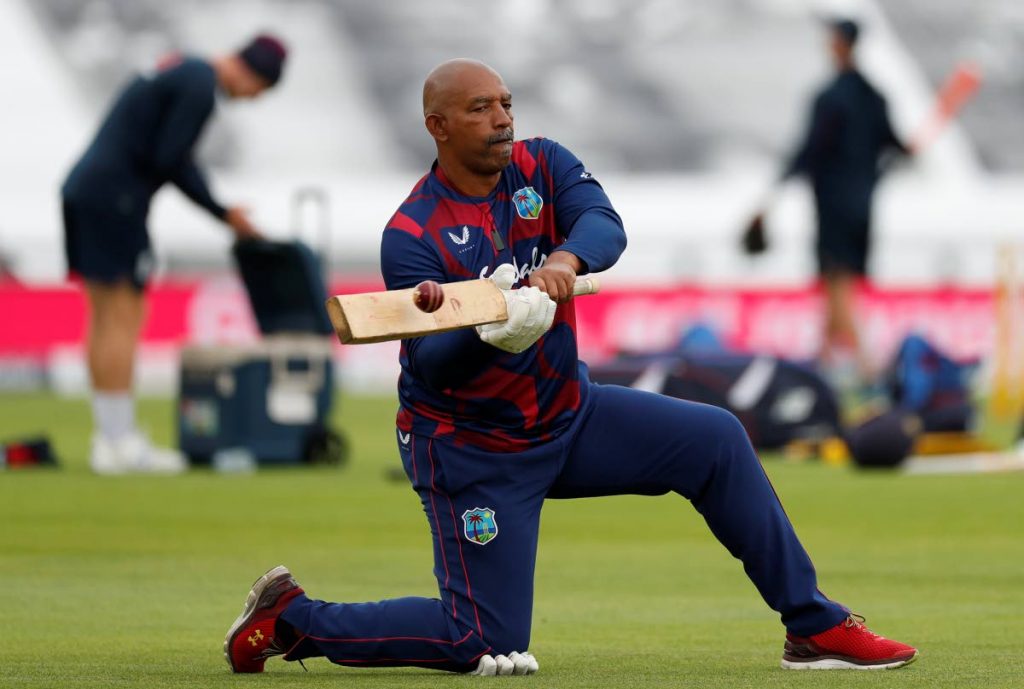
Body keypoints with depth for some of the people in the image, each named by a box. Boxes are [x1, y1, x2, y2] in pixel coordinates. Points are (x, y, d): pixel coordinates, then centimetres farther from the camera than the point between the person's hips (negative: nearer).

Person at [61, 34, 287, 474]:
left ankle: (109, 438, 12)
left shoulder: (180, 72, 20)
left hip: (83, 191, 10)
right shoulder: (201, 88, -13)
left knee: (106, 319, 10)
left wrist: (225, 214, 18)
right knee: (123, 321, -6)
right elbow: (167, 160, -17)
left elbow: (175, 164, 22)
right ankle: (120, 444, -5)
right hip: (114, 200, -10)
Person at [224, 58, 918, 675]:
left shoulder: (543, 166, -3)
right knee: (489, 644, -9)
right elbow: (432, 366, -26)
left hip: (568, 416, 6)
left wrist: (566, 258, -44)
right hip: (471, 447, -6)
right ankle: (291, 617, 9)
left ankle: (815, 627, 1)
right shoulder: (412, 236, -18)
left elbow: (604, 224, -22)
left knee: (717, 440, -6)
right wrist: (490, 332, -47)